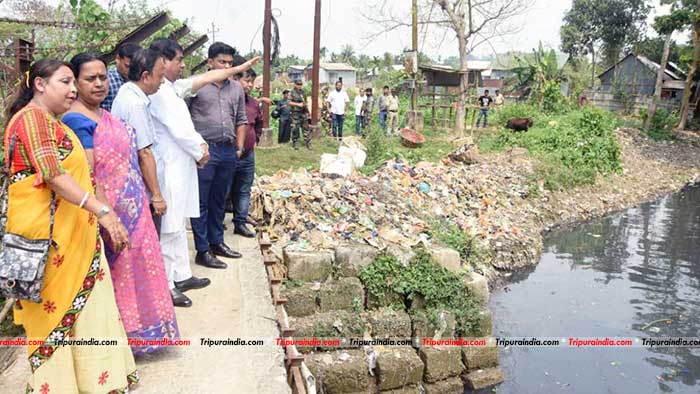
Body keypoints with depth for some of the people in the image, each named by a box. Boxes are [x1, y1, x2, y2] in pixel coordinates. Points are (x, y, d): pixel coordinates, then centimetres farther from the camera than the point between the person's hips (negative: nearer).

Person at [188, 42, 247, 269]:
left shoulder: (237, 89, 13)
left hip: (228, 152, 5)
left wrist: (239, 148, 11)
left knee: (219, 201, 16)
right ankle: (202, 251, 7)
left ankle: (216, 242, 28)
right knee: (201, 203, 1)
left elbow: (241, 120, 18)